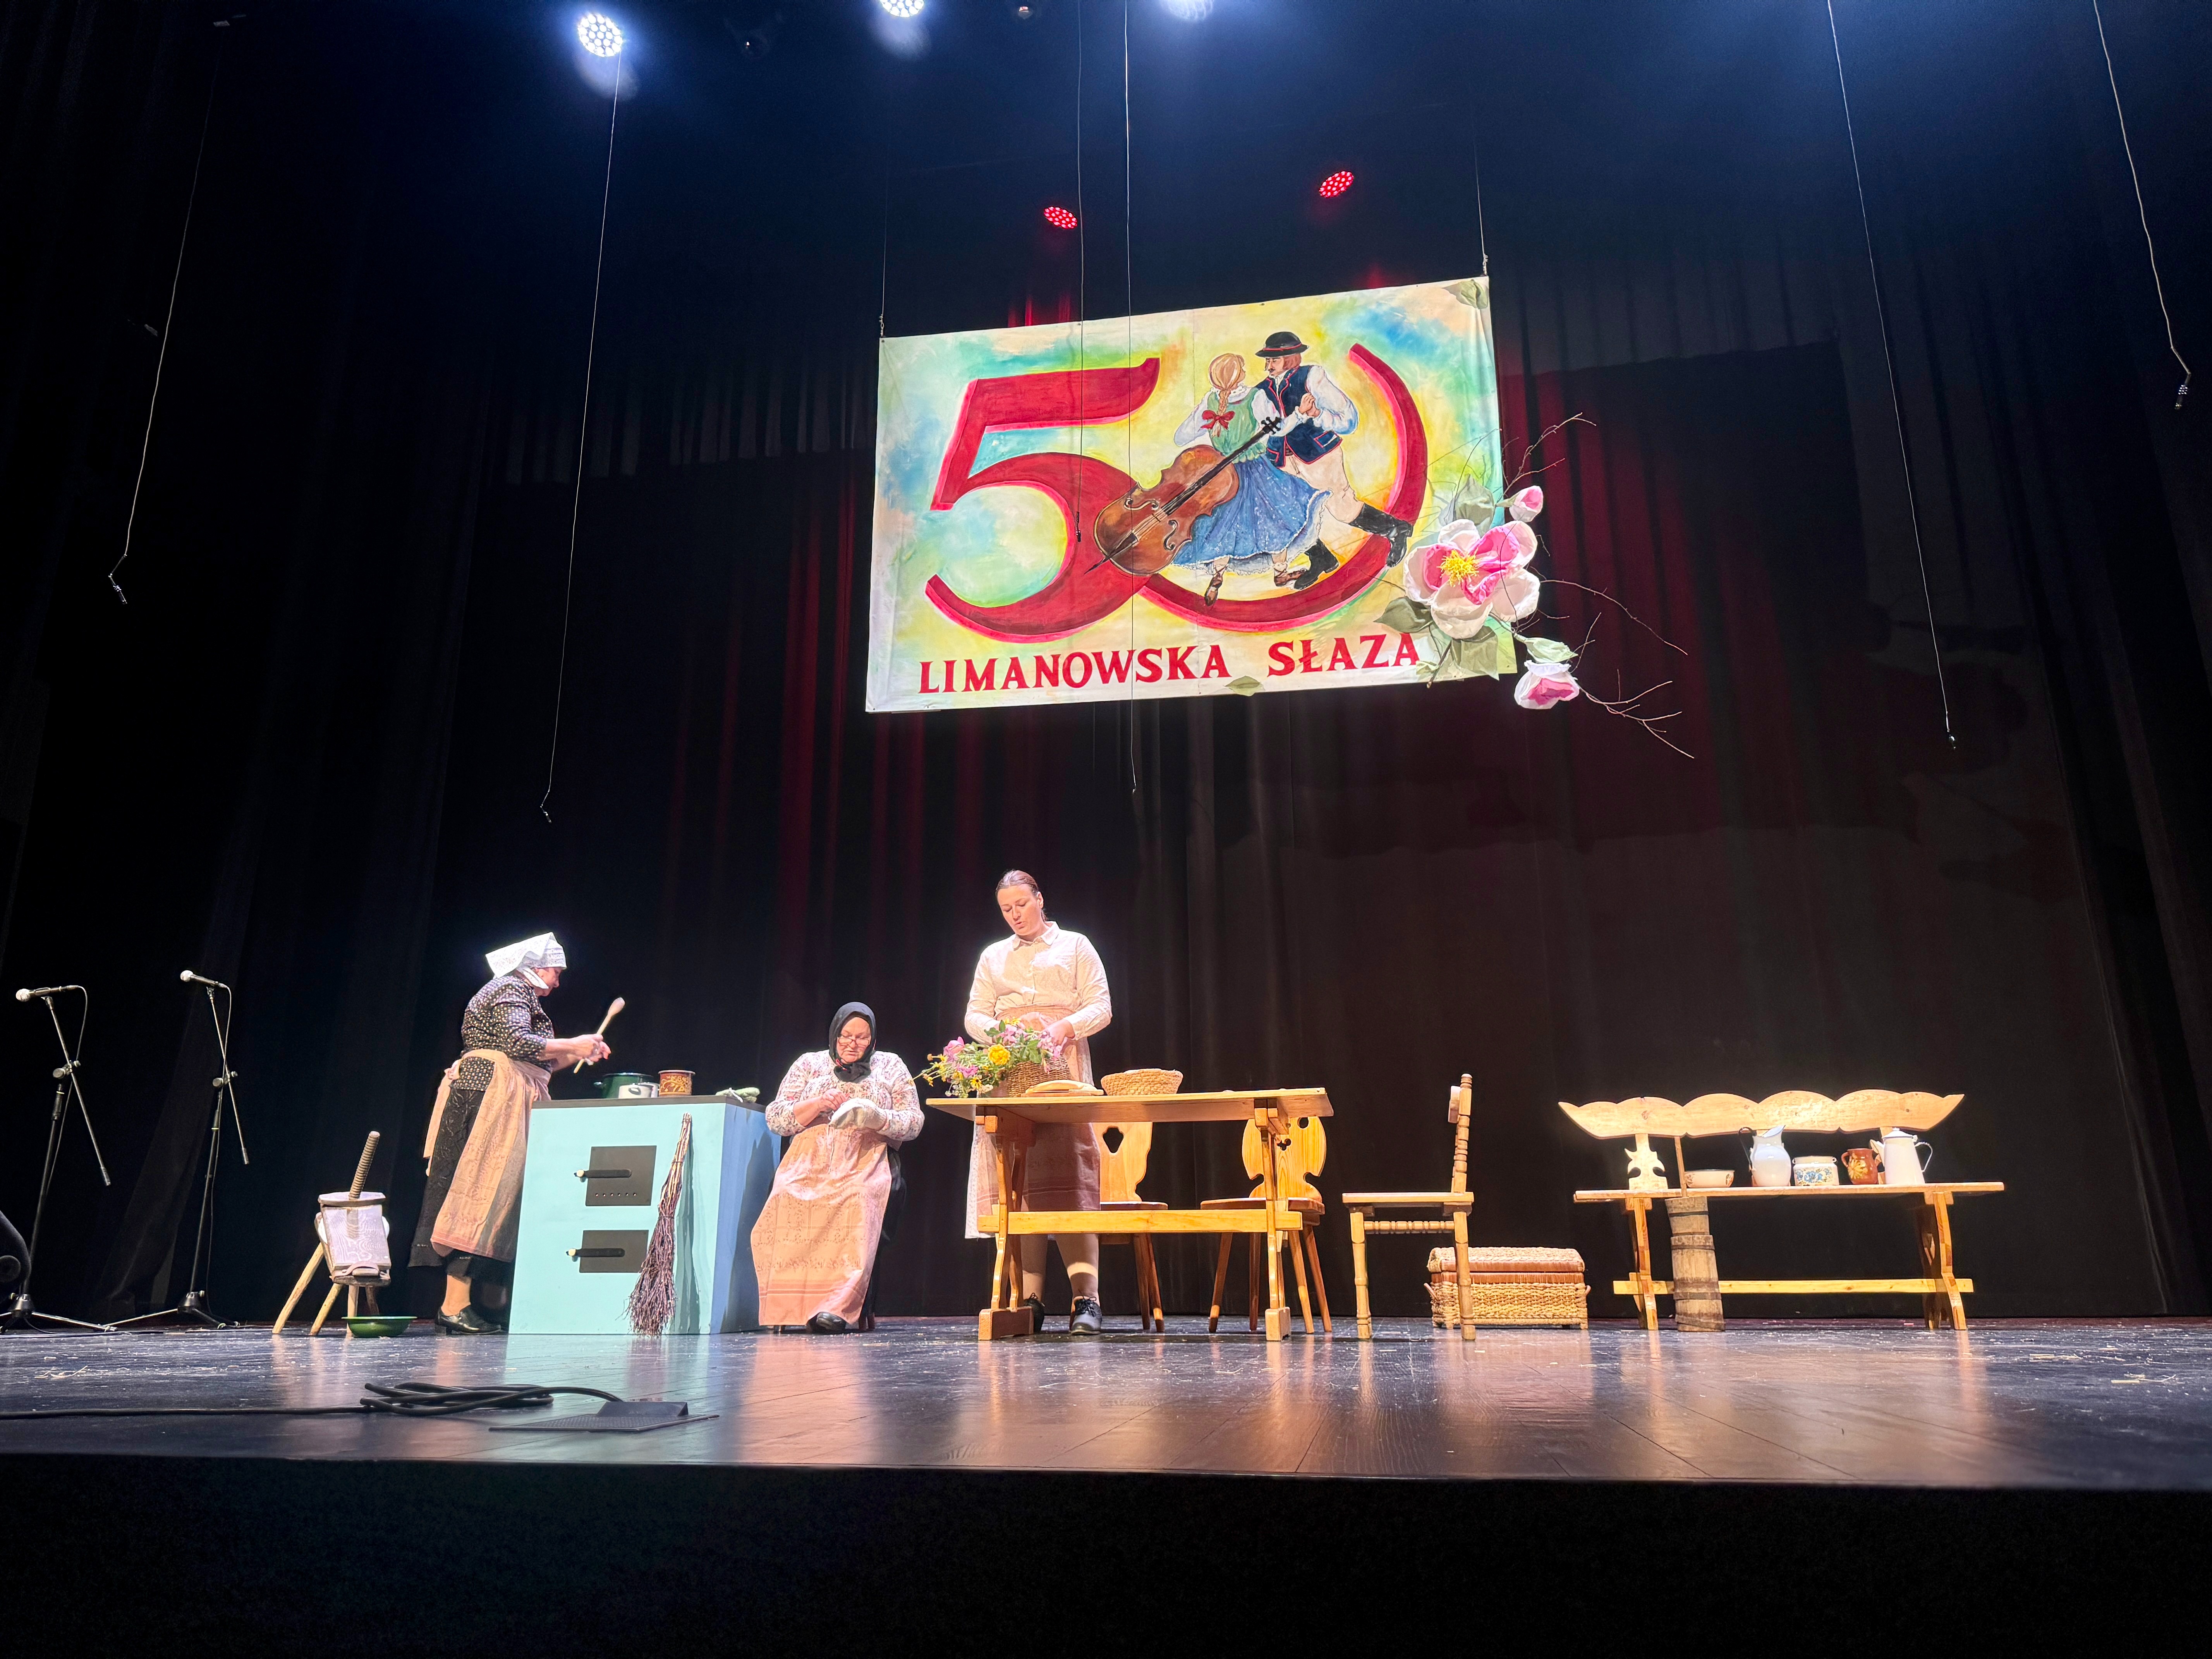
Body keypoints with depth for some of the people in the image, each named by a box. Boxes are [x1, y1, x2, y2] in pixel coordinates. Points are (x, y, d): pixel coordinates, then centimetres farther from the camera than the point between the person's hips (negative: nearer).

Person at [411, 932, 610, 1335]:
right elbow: (517, 1043, -20)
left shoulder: (516, 995, 27)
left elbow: (534, 1066, 24)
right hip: (490, 1099, -11)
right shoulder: (513, 990, -3)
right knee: (483, 1194, -13)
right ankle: (455, 1305, -15)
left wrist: (577, 1052, 20)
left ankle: (492, 1303, 8)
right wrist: (571, 1045, -11)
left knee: (499, 1196, 7)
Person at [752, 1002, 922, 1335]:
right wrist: (817, 1105, -6)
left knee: (857, 1207, -35)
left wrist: (876, 1118, -10)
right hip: (807, 1166, 1)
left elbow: (914, 1122, 10)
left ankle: (836, 1309, -40)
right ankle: (783, 1306, -28)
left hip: (864, 1167, -1)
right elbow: (775, 1119, 11)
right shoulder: (808, 1064, 19)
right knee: (786, 1205, -32)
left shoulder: (891, 1067, 18)